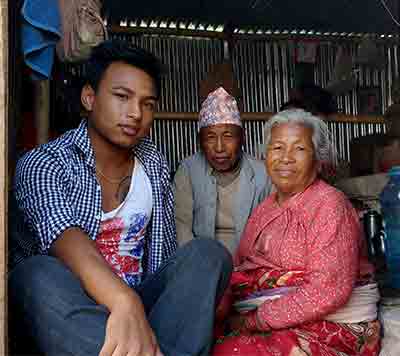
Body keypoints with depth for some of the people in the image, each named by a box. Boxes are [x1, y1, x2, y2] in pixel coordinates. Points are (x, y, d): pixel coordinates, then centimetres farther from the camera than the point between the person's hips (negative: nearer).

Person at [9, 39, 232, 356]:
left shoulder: (154, 164, 6)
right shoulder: (42, 164, -10)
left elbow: (166, 252, 7)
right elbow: (68, 242, -30)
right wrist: (127, 305, -47)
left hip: (141, 300, 4)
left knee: (208, 253, -20)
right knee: (38, 274, -35)